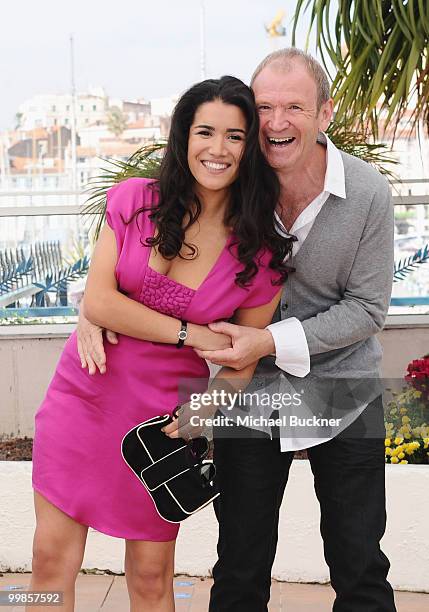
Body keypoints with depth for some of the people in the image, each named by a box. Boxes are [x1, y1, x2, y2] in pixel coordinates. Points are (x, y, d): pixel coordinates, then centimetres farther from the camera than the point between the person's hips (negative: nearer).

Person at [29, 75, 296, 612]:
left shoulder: (260, 254, -7)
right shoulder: (135, 201, -5)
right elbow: (96, 301, -10)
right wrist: (191, 334, -15)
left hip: (165, 414, -1)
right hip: (84, 394, 1)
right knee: (52, 558, 7)